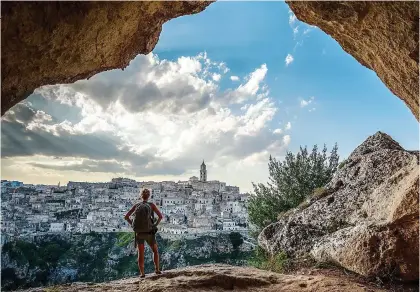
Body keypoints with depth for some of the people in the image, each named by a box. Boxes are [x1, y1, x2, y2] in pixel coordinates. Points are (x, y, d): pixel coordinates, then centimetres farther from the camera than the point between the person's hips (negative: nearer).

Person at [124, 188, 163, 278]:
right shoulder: (151, 205, -4)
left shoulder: (136, 206, 2)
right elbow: (160, 216, -14)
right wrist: (155, 225, -3)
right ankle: (157, 269, 9)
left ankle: (142, 273, 4)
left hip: (139, 232, 2)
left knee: (141, 254, 10)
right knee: (155, 251, 17)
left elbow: (126, 217, 1)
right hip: (149, 232, -1)